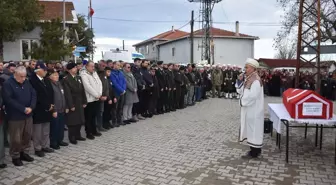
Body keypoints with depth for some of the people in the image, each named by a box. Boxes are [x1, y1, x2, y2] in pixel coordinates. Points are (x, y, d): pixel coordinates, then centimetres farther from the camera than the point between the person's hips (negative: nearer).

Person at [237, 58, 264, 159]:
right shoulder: (249, 79, 10)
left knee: (253, 129, -1)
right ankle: (255, 149, 26)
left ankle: (254, 153, 8)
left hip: (253, 109, -9)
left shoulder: (256, 80, -19)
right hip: (248, 108, 9)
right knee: (251, 129, 15)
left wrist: (243, 101, -13)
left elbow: (252, 95, -26)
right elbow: (240, 91, 12)